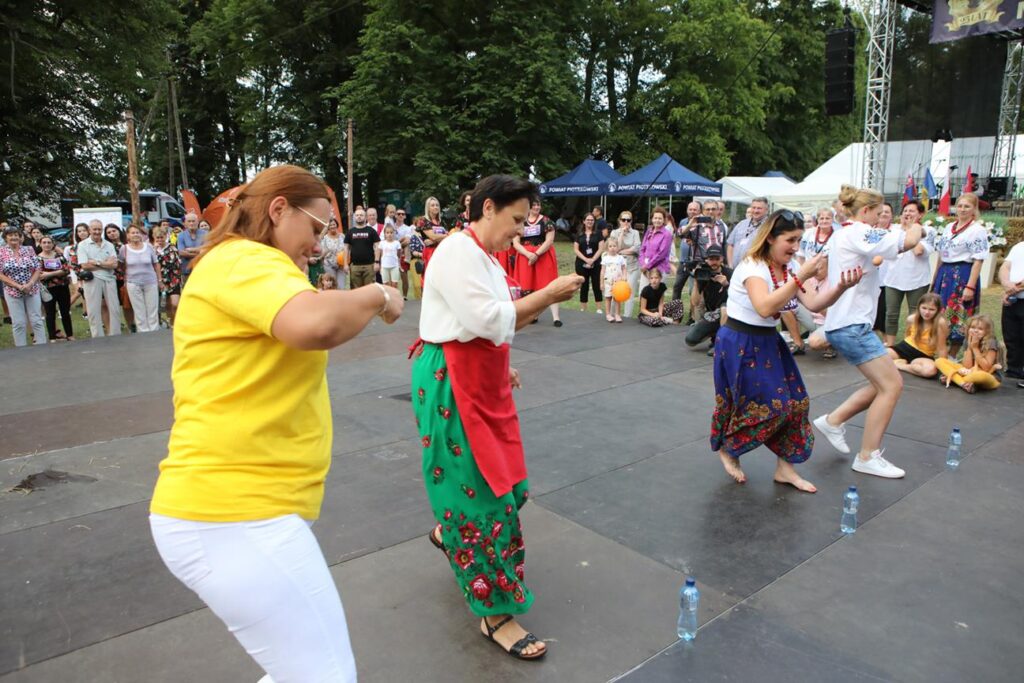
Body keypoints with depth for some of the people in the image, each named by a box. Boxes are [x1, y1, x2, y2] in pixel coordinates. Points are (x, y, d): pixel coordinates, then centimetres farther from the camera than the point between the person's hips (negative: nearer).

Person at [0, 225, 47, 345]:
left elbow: (38, 269, 1)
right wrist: (18, 286, -15)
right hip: (12, 292, -1)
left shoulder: (29, 249, 3)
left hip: (32, 290, 1)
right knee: (18, 323, 3)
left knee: (37, 321, 3)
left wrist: (29, 284, -14)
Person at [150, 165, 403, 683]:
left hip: (236, 504, 11)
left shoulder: (240, 269, 22)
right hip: (233, 514, -11)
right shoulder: (242, 260, -13)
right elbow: (316, 323, -32)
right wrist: (377, 297, -15)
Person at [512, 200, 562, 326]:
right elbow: (515, 243, 2)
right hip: (525, 257, 3)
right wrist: (528, 254, -14)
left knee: (548, 285, -8)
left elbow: (549, 241, -8)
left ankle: (556, 317, -10)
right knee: (527, 286, 6)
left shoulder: (546, 221, 0)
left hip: (544, 257, -3)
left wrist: (536, 254, -17)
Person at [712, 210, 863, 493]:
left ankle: (785, 468, 15)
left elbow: (813, 304, -3)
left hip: (768, 343, 8)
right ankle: (726, 449, 20)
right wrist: (801, 276, -36)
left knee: (795, 401, 3)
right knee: (767, 405, -5)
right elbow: (765, 308, -36)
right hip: (739, 345, -8)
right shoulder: (752, 266, -20)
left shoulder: (787, 269, 6)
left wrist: (841, 287, -20)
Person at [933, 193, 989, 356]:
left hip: (963, 276, -6)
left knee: (957, 319, -1)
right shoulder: (948, 227, 14)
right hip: (944, 274, 6)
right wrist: (934, 280, 18)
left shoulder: (978, 230, -7)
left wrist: (970, 287, -18)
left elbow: (978, 261, -12)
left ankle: (951, 357, 8)